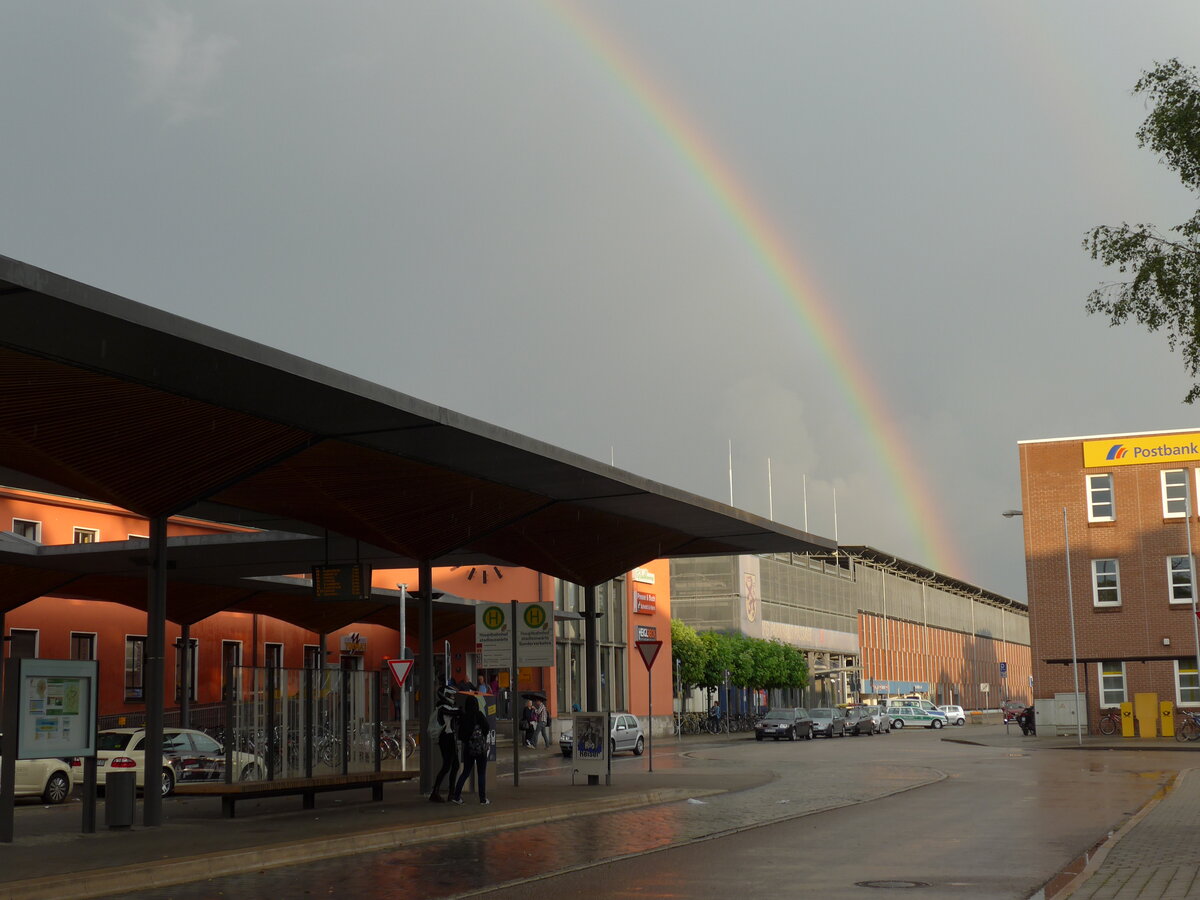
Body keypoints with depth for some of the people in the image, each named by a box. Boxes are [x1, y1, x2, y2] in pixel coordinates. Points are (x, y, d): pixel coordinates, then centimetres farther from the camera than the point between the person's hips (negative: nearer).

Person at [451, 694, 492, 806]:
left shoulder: (463, 717, -1)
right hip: (481, 748, -4)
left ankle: (456, 796, 9)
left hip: (468, 748, 4)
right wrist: (488, 746, 5)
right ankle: (483, 799, 7)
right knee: (481, 774, 5)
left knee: (465, 772, 14)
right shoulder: (480, 716, -11)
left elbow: (460, 735, 3)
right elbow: (487, 731, -7)